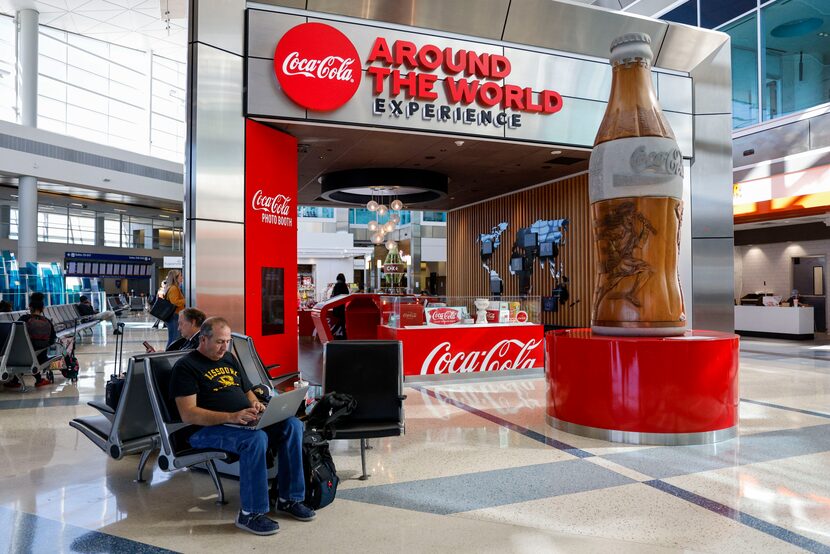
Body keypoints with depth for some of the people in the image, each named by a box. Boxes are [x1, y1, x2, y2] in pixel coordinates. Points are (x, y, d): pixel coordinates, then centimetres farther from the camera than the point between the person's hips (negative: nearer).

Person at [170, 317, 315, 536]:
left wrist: (255, 404, 1)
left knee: (292, 425, -16)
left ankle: (288, 499, -9)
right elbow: (188, 414, -13)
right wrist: (230, 417, -25)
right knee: (256, 439, -36)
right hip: (208, 429, -7)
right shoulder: (186, 367, -2)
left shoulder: (229, 359, 21)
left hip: (244, 422, 7)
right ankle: (251, 513, -23)